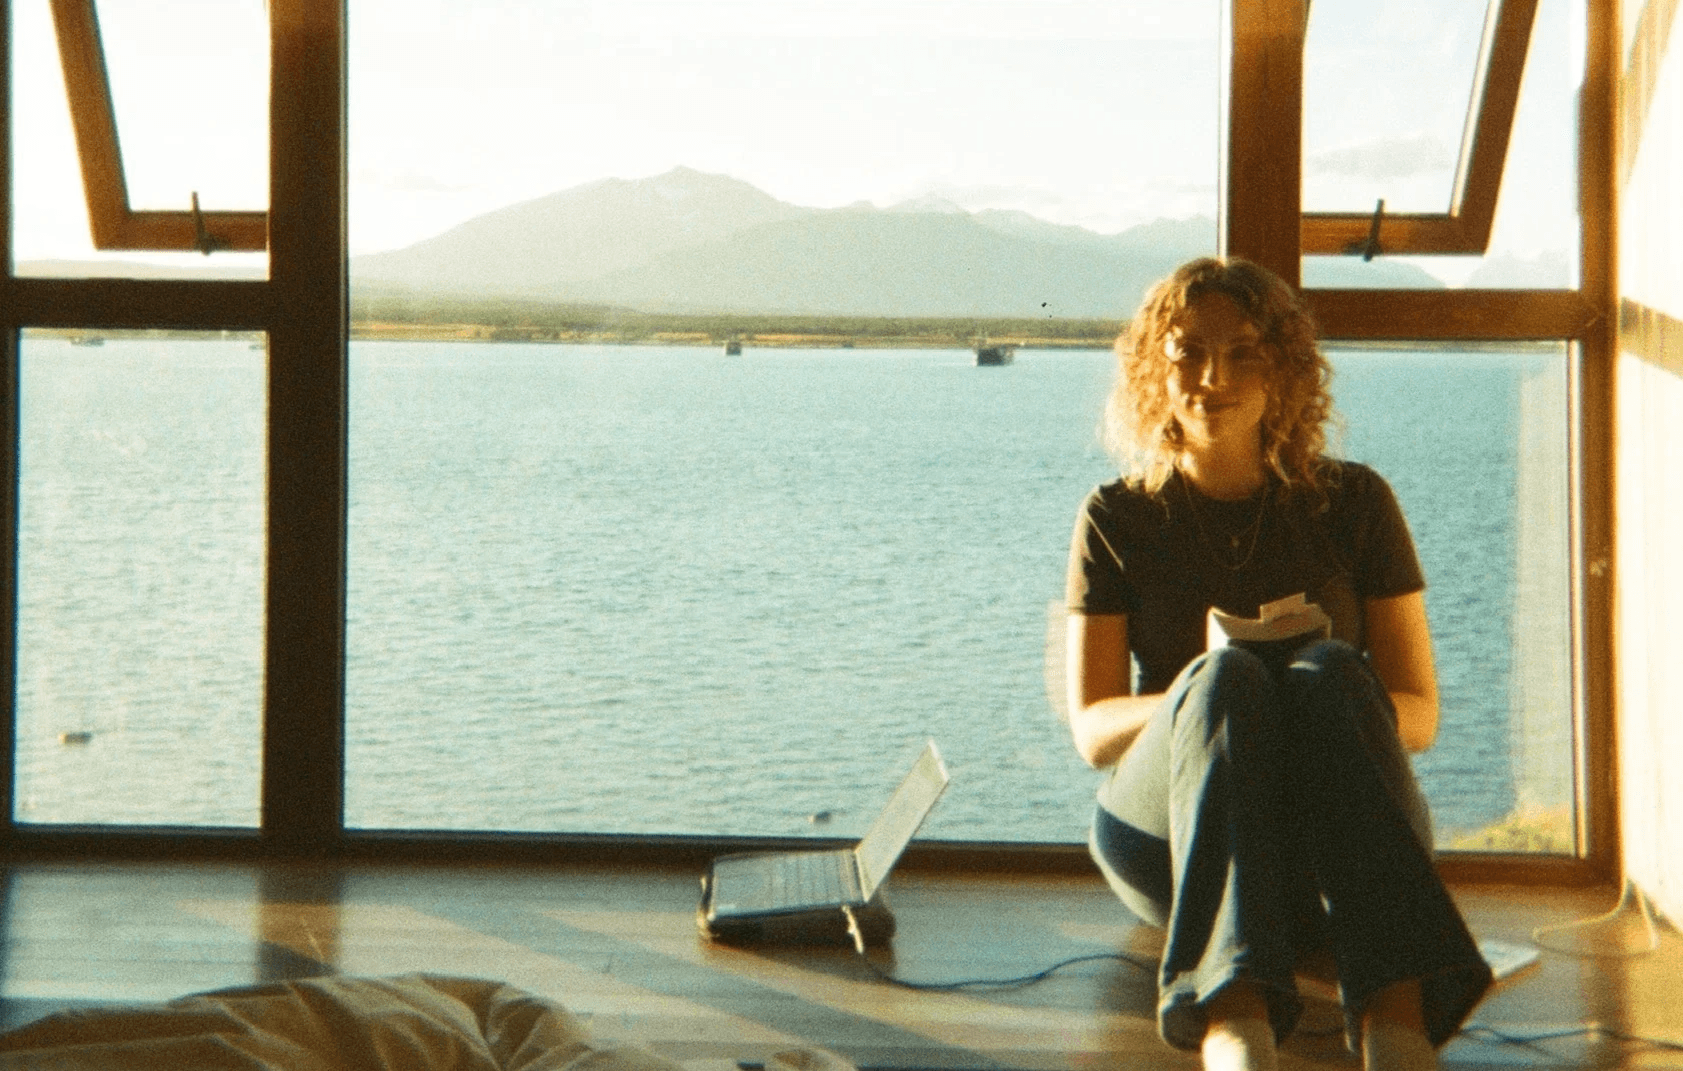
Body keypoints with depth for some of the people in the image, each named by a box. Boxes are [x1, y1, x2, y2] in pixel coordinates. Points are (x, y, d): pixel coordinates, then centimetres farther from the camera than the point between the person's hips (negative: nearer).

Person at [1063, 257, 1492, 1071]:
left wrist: (1322, 703, -16)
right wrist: (1209, 700, -18)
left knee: (1328, 672, -32)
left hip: (1345, 830, 1)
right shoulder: (1118, 518, 9)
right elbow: (1090, 729, 3)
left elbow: (1418, 714, 7)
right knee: (1225, 676, -33)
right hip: (1170, 835, 0)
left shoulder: (1353, 503, 9)